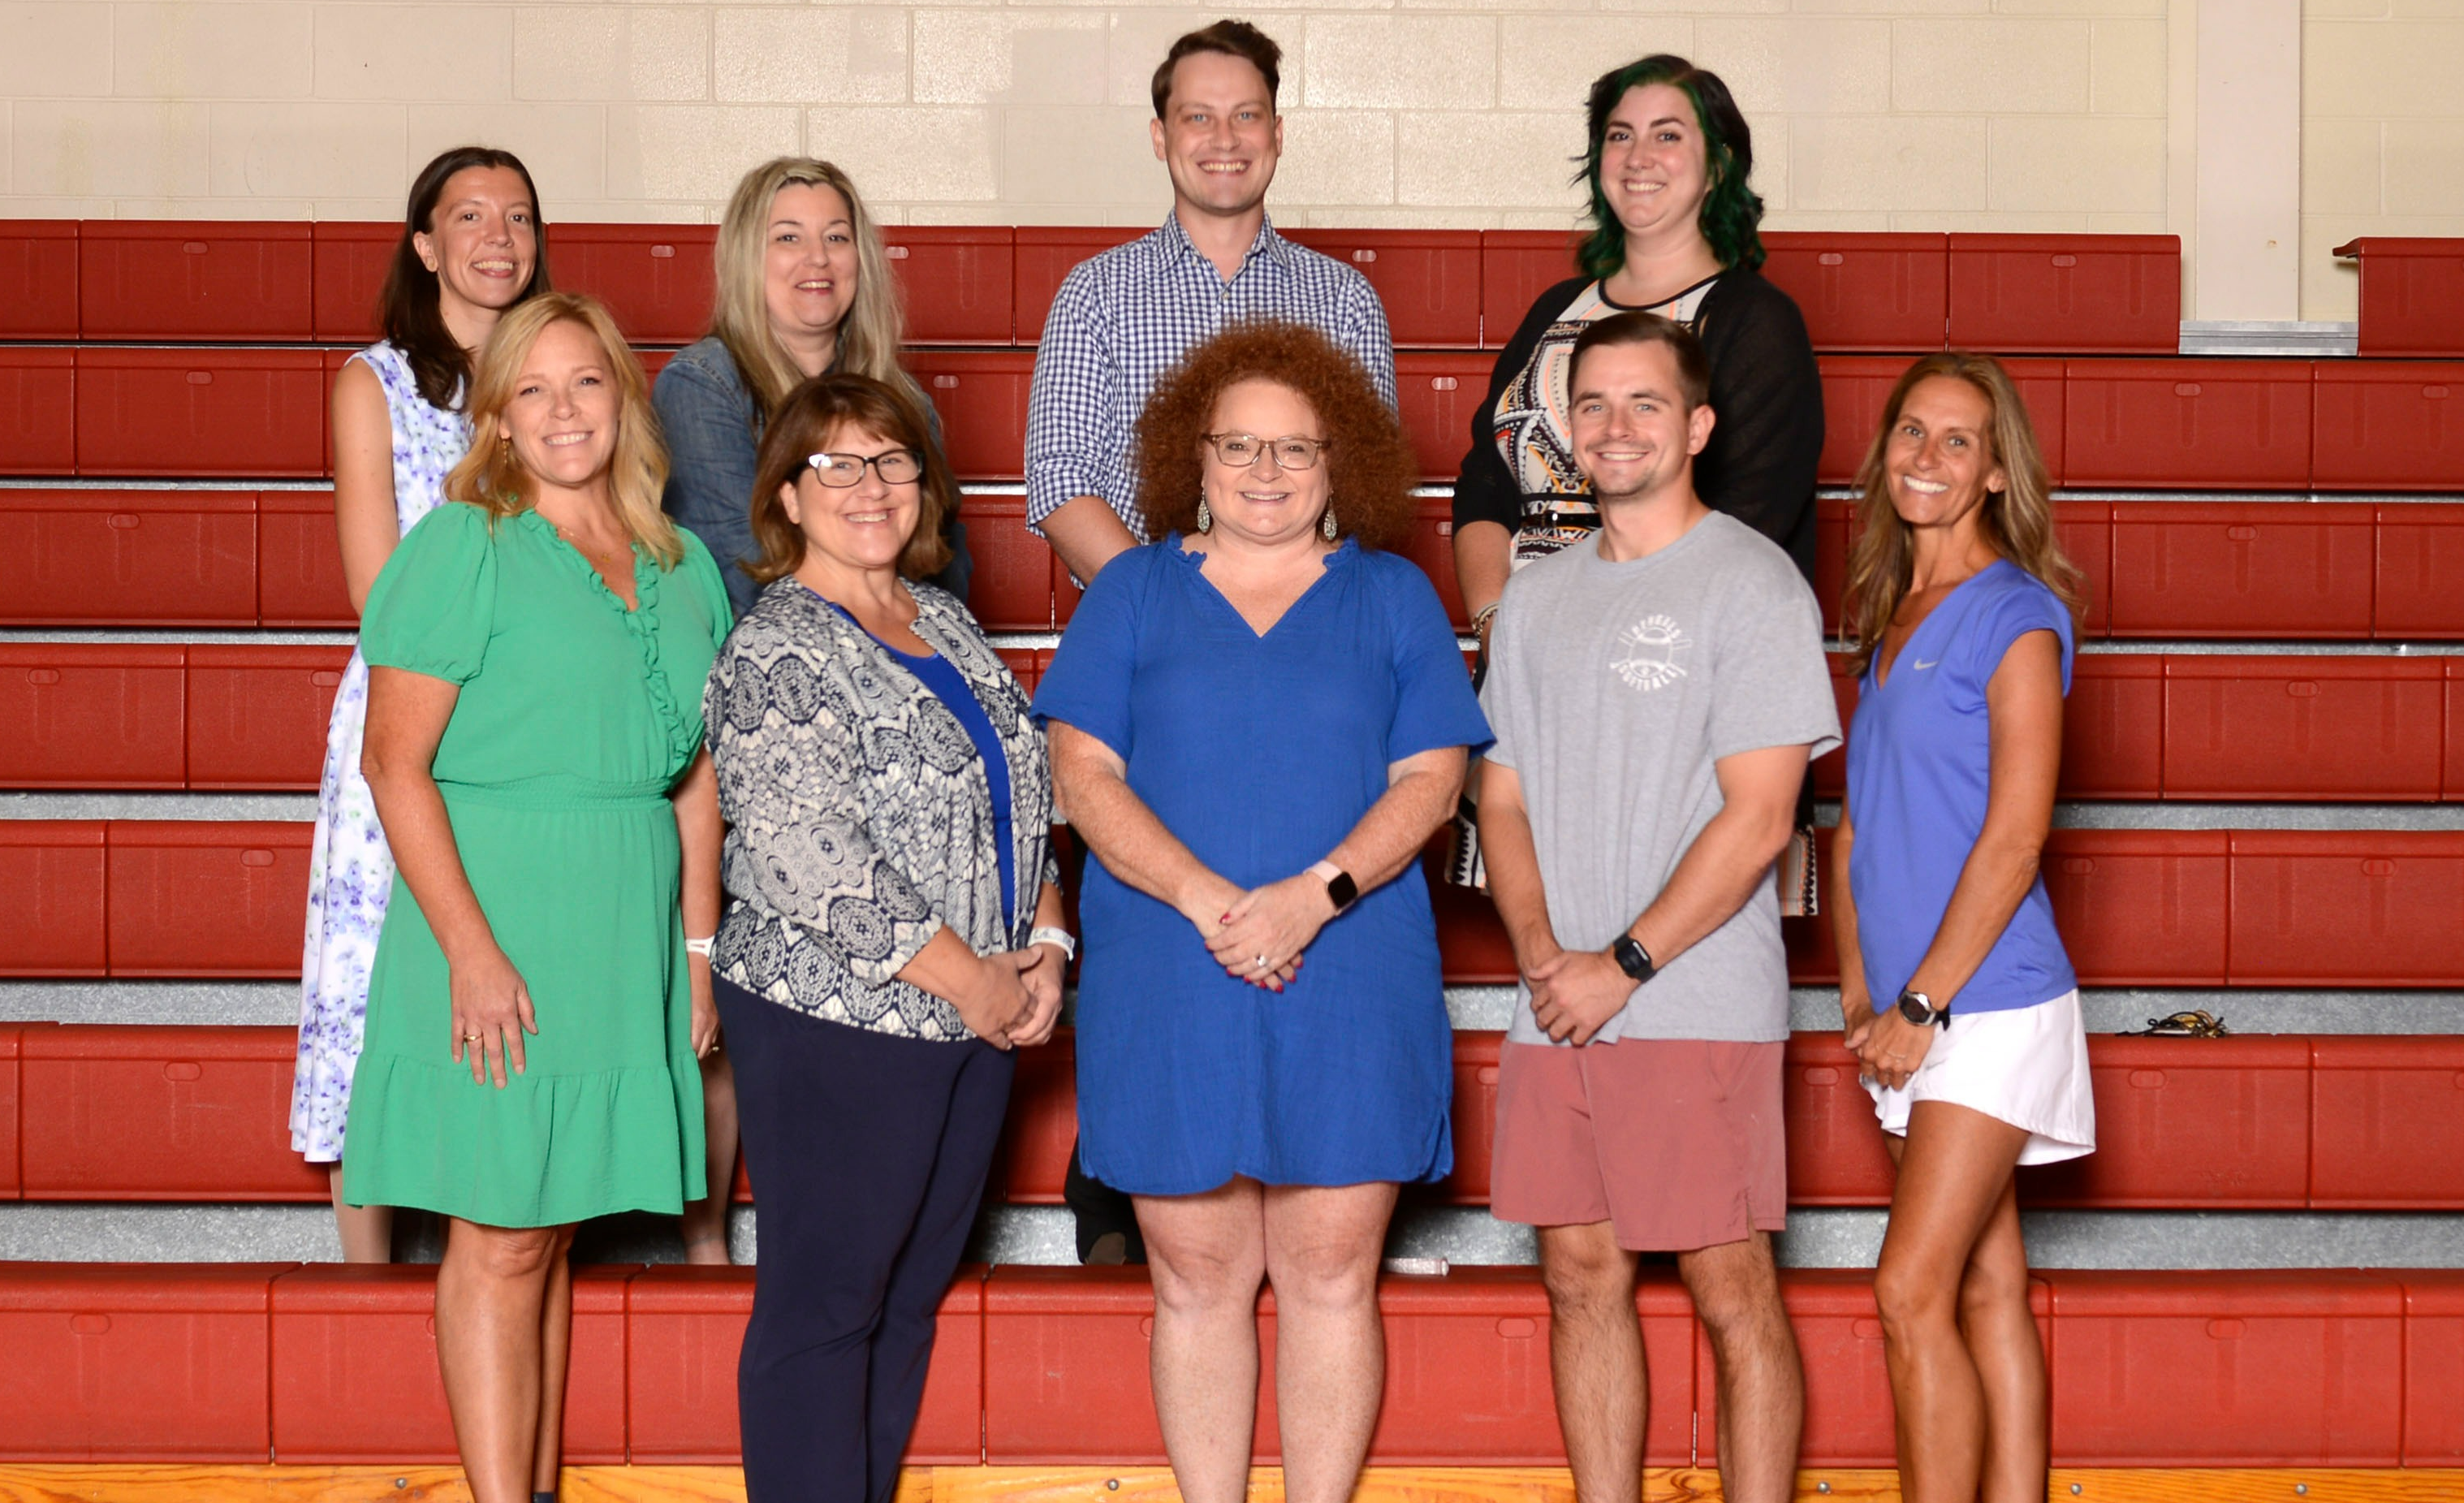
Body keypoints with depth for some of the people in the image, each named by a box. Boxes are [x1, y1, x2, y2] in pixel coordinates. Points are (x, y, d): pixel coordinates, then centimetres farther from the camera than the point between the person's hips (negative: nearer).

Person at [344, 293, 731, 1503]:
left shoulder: (682, 569, 11)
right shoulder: (463, 549, -7)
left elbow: (696, 777, 16)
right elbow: (395, 764, -11)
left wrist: (699, 943, 9)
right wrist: (472, 948, -17)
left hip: (626, 928, 6)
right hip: (497, 913, -6)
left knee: (553, 1232, 12)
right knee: (500, 1234, -2)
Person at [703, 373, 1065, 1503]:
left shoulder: (946, 625, 12)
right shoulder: (773, 656, -12)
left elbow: (1025, 796, 18)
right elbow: (807, 863, -20)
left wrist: (1045, 941, 2)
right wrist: (966, 978, -16)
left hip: (980, 1020, 8)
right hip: (835, 1022, -8)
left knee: (911, 1295, 13)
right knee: (823, 1305, -1)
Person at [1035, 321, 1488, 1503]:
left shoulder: (1392, 597, 10)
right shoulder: (1135, 592, 8)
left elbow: (1431, 774, 2)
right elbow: (1082, 770, 0)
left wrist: (1315, 894, -14)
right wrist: (1206, 899, -14)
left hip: (1351, 983, 0)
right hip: (1167, 985, 0)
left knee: (1332, 1274, 2)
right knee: (1198, 1278, 3)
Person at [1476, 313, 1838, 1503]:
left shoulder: (1751, 583, -4)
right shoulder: (1536, 597, 15)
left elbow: (1759, 816, -10)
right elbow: (1502, 793, 16)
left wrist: (1621, 966, -13)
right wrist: (1538, 944, -3)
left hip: (1699, 1007, -6)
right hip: (1555, 1007, 6)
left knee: (1731, 1294, -3)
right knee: (1582, 1278, 8)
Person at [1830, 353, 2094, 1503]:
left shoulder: (2014, 615, -8)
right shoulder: (1890, 619, 15)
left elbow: (2015, 836, -14)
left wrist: (1921, 1001, -14)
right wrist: (1858, 995, 10)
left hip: (1989, 1004, -8)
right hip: (1912, 1018, 8)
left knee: (1914, 1292, -12)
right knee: (1987, 1289, 10)